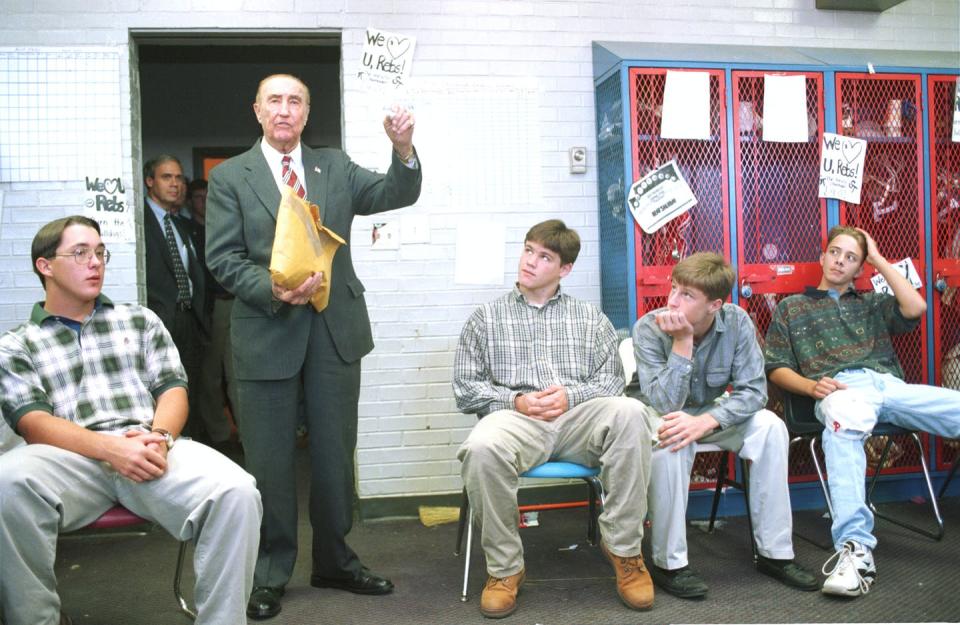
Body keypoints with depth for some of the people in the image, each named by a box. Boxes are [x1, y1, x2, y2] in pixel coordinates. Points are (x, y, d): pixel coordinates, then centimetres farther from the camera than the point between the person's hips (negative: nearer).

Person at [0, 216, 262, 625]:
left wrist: (159, 437, -11)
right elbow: (33, 423, 1)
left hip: (150, 450, 1)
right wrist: (110, 447, -18)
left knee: (236, 491, -29)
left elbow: (173, 390, 13)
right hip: (71, 458, -1)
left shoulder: (140, 320, 23)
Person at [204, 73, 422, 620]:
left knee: (336, 453, 12)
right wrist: (273, 289, -19)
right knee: (270, 460, 6)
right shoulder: (230, 177, 4)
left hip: (335, 329, 3)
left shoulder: (335, 167, 11)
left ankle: (335, 560, 29)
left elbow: (397, 194, -1)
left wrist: (404, 149, -20)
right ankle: (271, 573, 22)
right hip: (267, 332, -2)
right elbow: (223, 258, -3)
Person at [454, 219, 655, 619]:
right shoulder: (486, 318, 17)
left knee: (629, 412, -33)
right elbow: (465, 389, 11)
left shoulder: (591, 319, 20)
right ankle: (505, 567, -15)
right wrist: (515, 401, -8)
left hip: (579, 418, 1)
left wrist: (570, 395, -8)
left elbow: (612, 382, 13)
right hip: (517, 419, -1)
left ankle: (623, 548, -17)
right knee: (482, 447, -37)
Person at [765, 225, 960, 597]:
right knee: (843, 427, -42)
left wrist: (878, 259, 18)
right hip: (842, 387, -4)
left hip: (890, 384, 4)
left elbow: (915, 308, 10)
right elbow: (776, 368, 15)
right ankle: (854, 548, -50)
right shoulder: (793, 307, 25)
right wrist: (811, 386, -6)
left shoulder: (873, 304, 32)